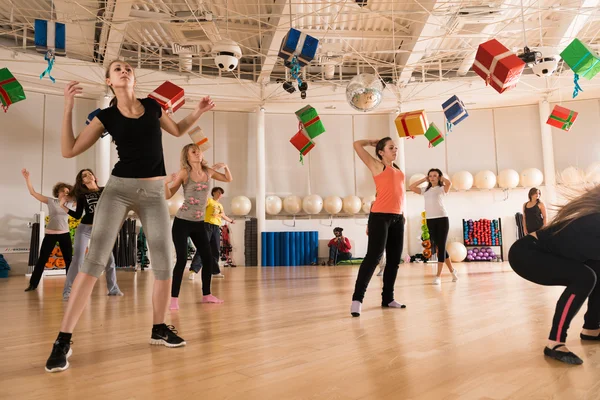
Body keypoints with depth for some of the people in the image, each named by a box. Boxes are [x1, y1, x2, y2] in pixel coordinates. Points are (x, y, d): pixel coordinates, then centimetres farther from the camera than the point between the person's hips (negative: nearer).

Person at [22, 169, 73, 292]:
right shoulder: (51, 201, -1)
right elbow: (33, 193, -1)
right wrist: (27, 178, -8)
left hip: (65, 235, 2)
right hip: (50, 234, -2)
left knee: (68, 260, 6)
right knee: (42, 259, 3)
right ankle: (33, 284, 14)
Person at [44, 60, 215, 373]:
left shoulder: (153, 107, 8)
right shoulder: (106, 116, 2)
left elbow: (177, 130, 26)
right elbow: (69, 150, -1)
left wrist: (197, 113, 10)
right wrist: (68, 107, -7)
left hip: (154, 192, 2)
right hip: (119, 188, -2)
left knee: (164, 264, 0)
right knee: (95, 260, -11)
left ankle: (159, 329, 19)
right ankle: (63, 339, -2)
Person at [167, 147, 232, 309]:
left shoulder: (208, 172, 3)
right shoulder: (184, 173, -8)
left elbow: (229, 179, 17)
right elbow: (168, 196, -6)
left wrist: (225, 166, -3)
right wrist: (165, 182, -27)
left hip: (199, 223, 5)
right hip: (182, 222, -5)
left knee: (208, 258, 6)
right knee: (182, 259, -11)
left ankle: (206, 295, 20)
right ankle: (174, 298, -2)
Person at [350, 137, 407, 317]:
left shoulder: (398, 170, 20)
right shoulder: (377, 166, 4)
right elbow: (357, 145, 1)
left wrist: (403, 214, 17)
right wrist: (373, 141, 18)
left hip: (397, 218, 7)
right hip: (380, 216, -7)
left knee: (394, 259, 8)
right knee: (374, 257, -11)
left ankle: (387, 298, 19)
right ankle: (357, 299, -7)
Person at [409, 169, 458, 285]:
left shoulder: (442, 189, 3)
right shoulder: (425, 190, 15)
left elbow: (449, 183, -17)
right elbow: (411, 187, 11)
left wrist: (441, 177, 1)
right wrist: (424, 179, 12)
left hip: (442, 219, -4)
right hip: (430, 220, 5)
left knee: (441, 246, -5)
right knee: (439, 247, 9)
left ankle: (438, 275, -5)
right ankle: (452, 271, 24)